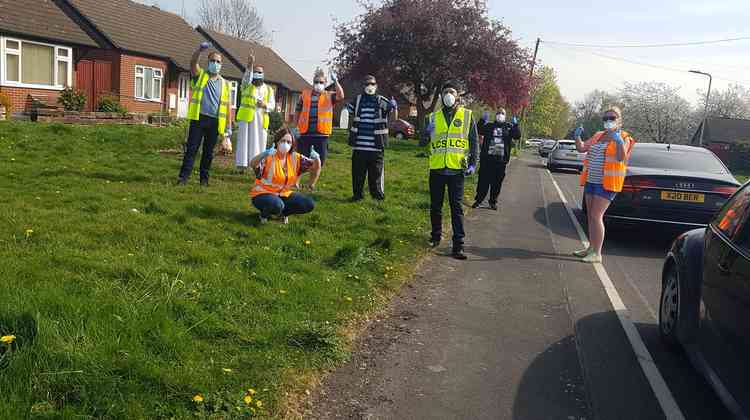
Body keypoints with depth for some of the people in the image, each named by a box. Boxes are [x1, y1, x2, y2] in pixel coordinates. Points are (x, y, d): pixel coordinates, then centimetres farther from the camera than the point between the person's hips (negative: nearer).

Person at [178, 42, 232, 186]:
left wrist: (229, 125, 6)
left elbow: (227, 105, 11)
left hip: (215, 121, 2)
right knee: (191, 148, -4)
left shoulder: (225, 83, 12)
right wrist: (200, 50, -30)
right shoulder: (200, 75, 8)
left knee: (209, 151, 7)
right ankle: (183, 177, -4)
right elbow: (193, 62, -12)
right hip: (198, 118, -2)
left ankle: (204, 178, 14)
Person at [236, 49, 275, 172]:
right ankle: (241, 165, -2)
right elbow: (247, 76, -13)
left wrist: (265, 105, -16)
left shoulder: (268, 89, 14)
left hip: (261, 120, 1)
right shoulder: (247, 86, 9)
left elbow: (272, 105, 7)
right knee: (244, 141, -4)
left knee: (259, 142, 0)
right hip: (246, 117, -1)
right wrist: (250, 64, -29)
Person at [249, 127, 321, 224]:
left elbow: (315, 167, 3)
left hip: (284, 194, 5)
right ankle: (264, 214, -1)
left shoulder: (295, 158, -2)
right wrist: (265, 154, -53)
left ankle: (282, 212, 10)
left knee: (309, 204, -12)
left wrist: (316, 159, -18)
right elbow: (252, 164, -37)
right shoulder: (269, 157, -18)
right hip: (263, 194, -5)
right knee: (277, 204, -38)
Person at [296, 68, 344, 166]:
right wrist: (295, 127, 8)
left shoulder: (329, 96, 6)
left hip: (321, 134, -1)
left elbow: (341, 96, -14)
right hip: (305, 133, 1)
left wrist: (335, 81, -16)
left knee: (320, 161, 5)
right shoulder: (305, 94, 10)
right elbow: (298, 112, 14)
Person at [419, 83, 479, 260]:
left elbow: (473, 141, 6)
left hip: (457, 169, -2)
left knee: (457, 208, -3)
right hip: (437, 169, 3)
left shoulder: (467, 115, 5)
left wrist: (473, 163, -3)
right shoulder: (434, 117, 10)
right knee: (435, 206, 11)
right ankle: (436, 236, 27)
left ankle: (458, 244, -3)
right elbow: (422, 142, 10)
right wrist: (426, 133, -12)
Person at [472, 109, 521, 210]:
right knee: (483, 180, 0)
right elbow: (479, 130, -2)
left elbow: (517, 136, -1)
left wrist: (515, 125, -15)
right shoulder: (489, 125, 11)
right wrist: (482, 120, -14)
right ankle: (478, 200, 8)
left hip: (501, 159, 1)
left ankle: (493, 201, 16)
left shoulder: (509, 126, 11)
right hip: (487, 158, 0)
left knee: (497, 182, 6)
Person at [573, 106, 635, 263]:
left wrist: (619, 141, -31)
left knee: (596, 216, -12)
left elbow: (622, 158, -18)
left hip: (607, 183, -7)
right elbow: (582, 148, 13)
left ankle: (597, 254, -9)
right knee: (590, 216, 13)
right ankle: (591, 248, 24)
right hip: (591, 180, 7)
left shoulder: (624, 138, -4)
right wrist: (577, 136, -4)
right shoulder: (598, 136, 15)